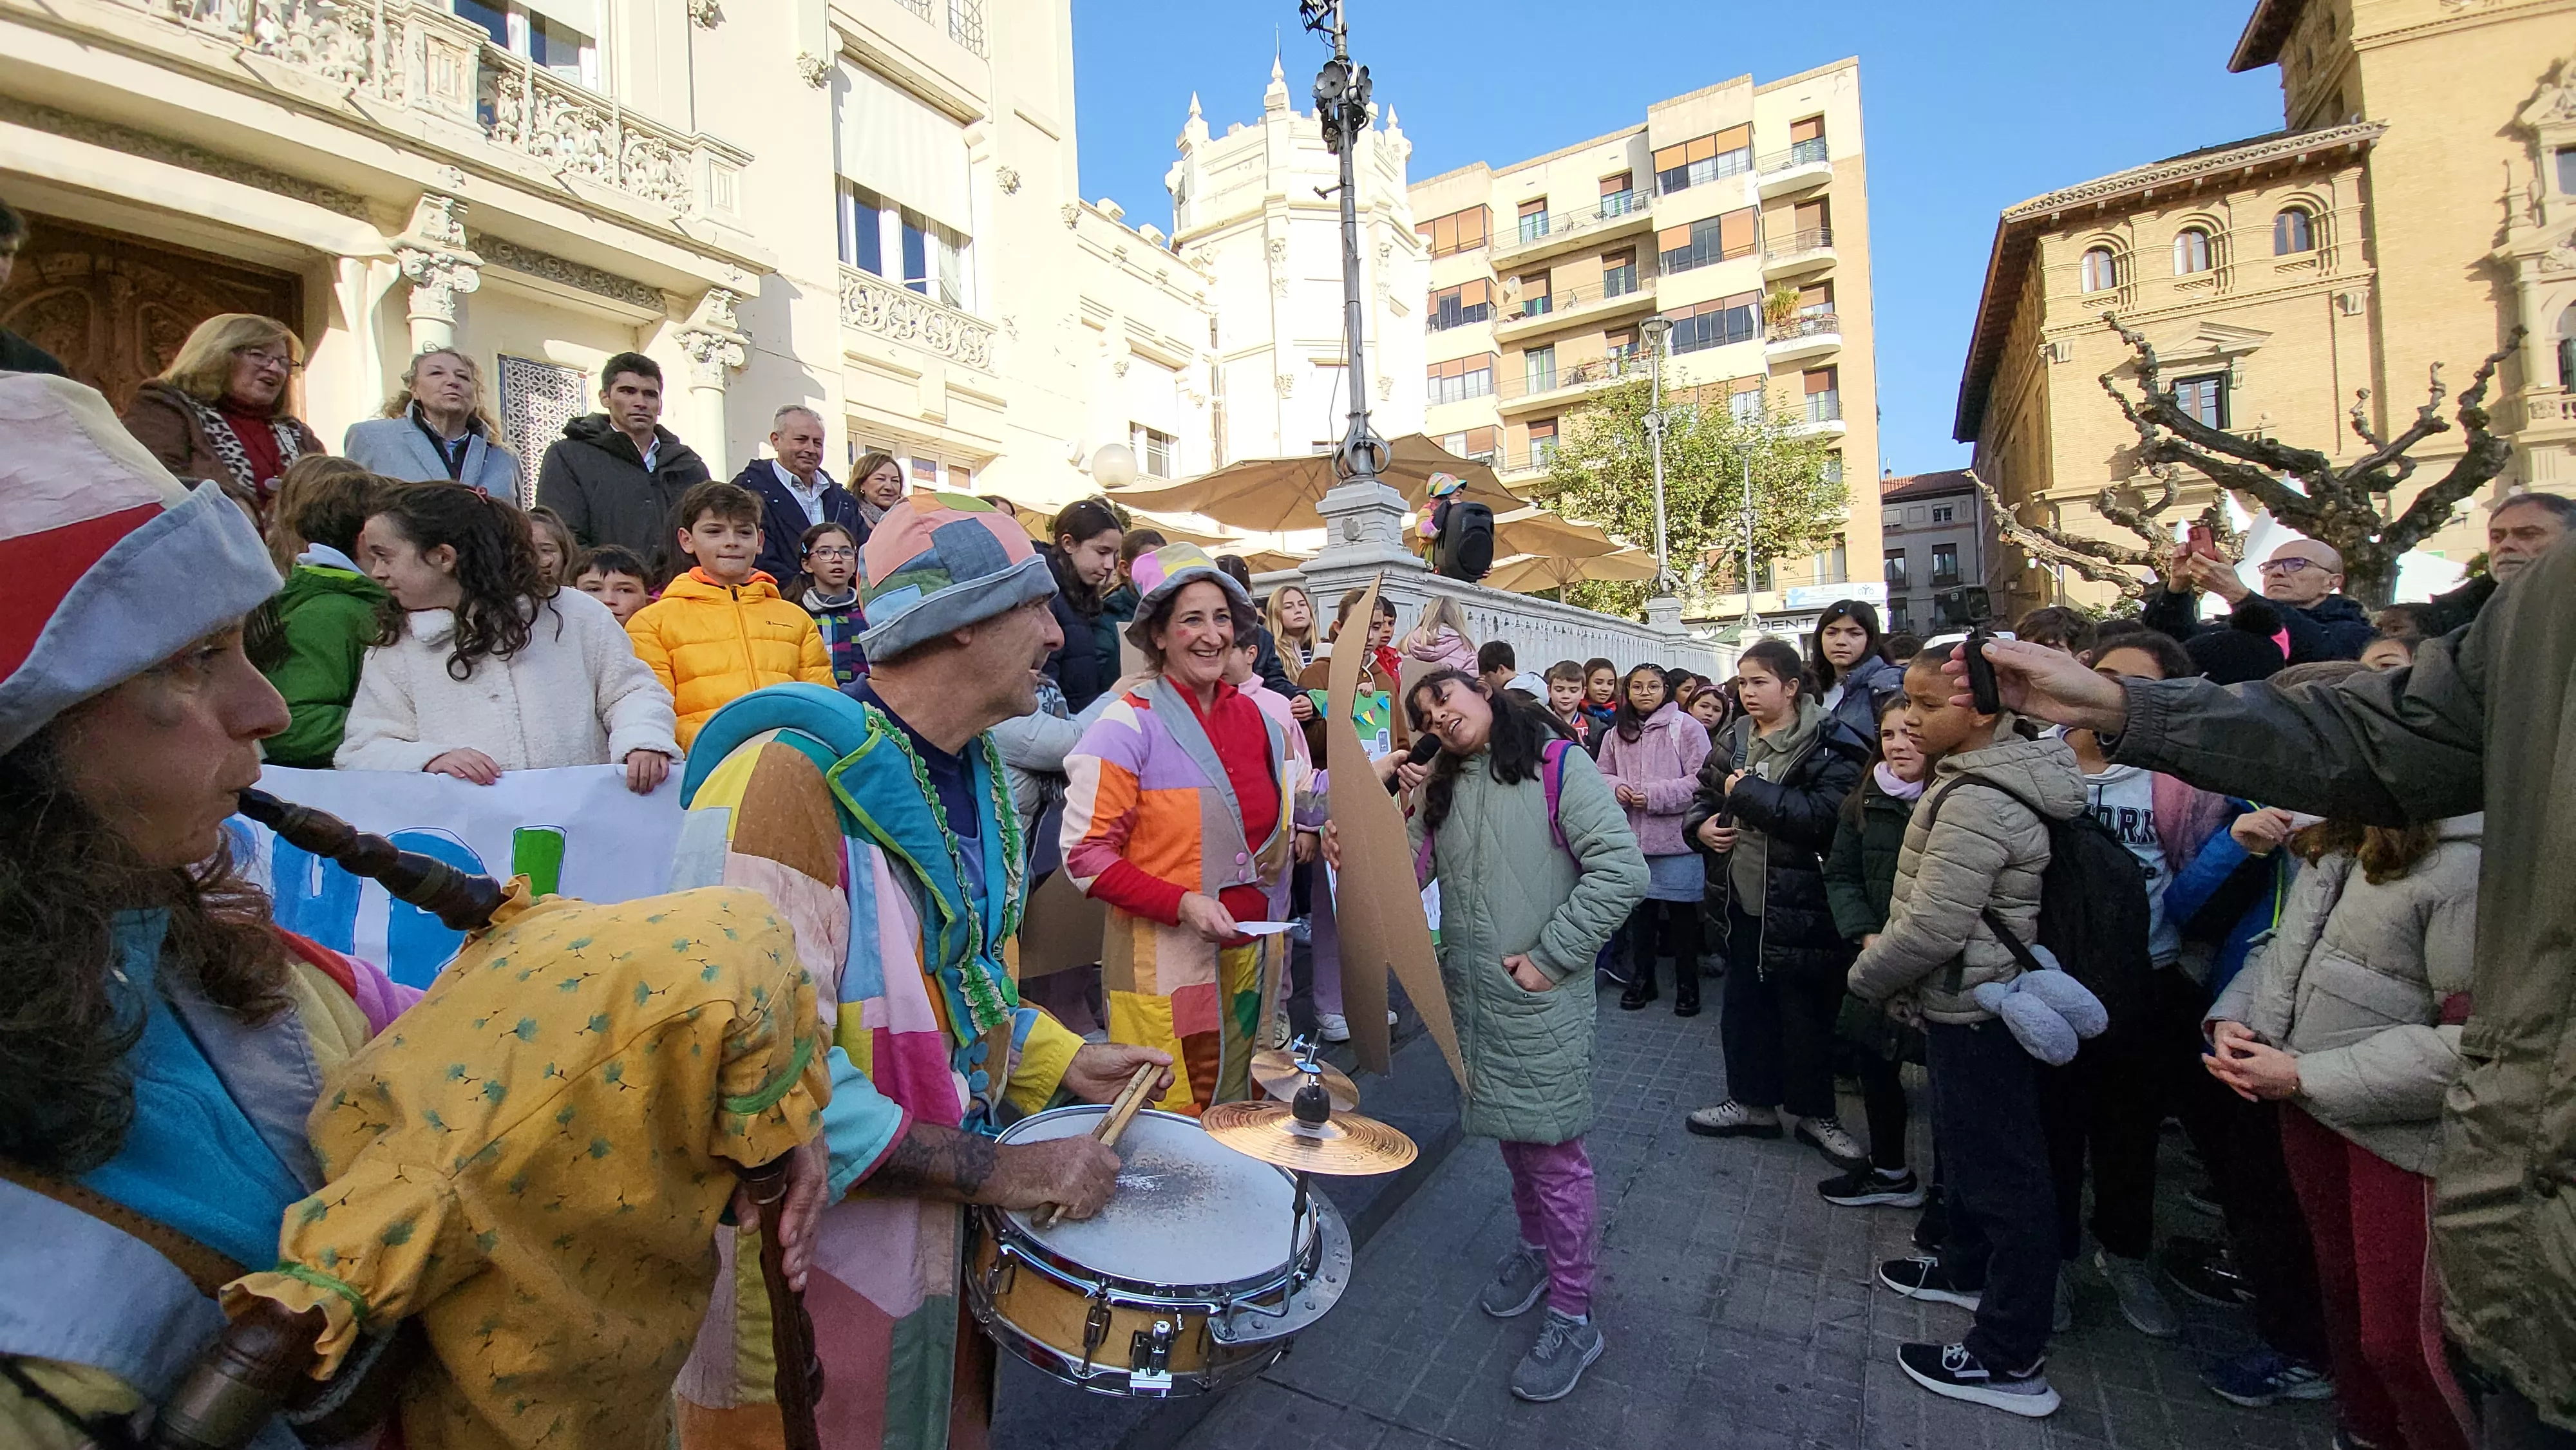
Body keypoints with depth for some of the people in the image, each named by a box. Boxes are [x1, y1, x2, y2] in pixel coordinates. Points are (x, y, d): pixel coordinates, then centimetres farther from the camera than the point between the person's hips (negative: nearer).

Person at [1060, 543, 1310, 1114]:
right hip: (1163, 962, -6)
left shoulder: (1257, 718, 7)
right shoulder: (1128, 724, -10)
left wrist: (1293, 838, 5)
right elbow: (1085, 853, -13)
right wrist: (1182, 903, -20)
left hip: (1247, 955, 6)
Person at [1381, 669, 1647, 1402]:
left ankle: (1573, 1318, 20)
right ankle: (1535, 1247, 43)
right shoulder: (1443, 786, 10)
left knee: (1553, 1150, 3)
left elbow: (1622, 871, -17)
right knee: (1510, 1133, 20)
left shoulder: (1556, 763, -10)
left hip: (1541, 996, -6)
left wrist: (1549, 958, -16)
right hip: (1471, 992, 6)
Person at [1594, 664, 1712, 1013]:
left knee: (1682, 912, 7)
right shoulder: (1617, 734, 8)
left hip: (1677, 839, -4)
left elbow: (1702, 779, -11)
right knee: (1640, 908, 14)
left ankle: (1687, 984, 22)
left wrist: (1654, 795, -17)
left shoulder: (1685, 727, -6)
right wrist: (1616, 788, -9)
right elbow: (1602, 774, 14)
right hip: (1632, 838, 4)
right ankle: (1641, 978, 29)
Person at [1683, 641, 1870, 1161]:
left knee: (1805, 1014, 8)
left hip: (1798, 903, -6)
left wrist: (1746, 790, -20)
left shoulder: (1828, 746, -12)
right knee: (1744, 1005, 16)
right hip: (1743, 899, 6)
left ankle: (1814, 1113, 28)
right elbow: (1704, 792, 21)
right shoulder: (1736, 739, 8)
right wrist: (1700, 824, 0)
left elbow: (1822, 816, -25)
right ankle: (1752, 1102, 33)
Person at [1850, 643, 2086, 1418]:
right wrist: (1888, 952, 12)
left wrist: (1868, 973, -10)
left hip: (1974, 1011, -10)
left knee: (2000, 1170, 1)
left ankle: (2010, 1361, 15)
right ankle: (1969, 1267, 44)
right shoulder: (1992, 774, 6)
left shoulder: (1975, 801, -26)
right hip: (1973, 1001, 10)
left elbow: (1933, 928, -26)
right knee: (1966, 1144, 24)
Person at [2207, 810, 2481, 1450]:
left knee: (2400, 1336, 4)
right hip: (2312, 1110, 8)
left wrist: (2305, 1077, -21)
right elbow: (2285, 946, 15)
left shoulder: (2468, 864, -22)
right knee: (2342, 1284, 24)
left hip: (2398, 1130, -8)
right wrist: (2232, 1015, -1)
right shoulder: (2344, 843, 4)